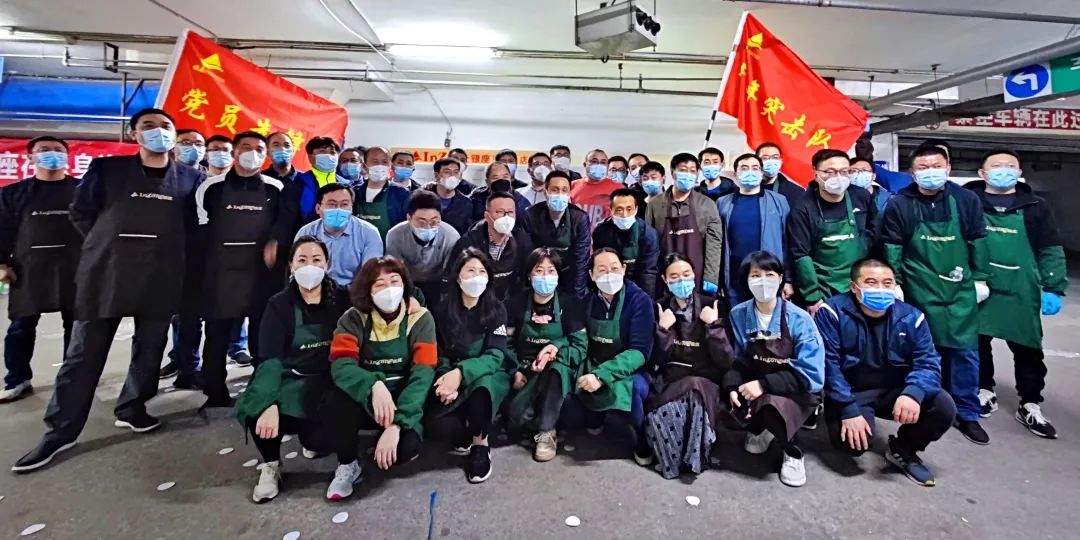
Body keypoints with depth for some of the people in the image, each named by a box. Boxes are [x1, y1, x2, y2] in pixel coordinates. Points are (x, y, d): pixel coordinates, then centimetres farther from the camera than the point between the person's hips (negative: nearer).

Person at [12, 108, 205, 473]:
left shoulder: (190, 178, 4)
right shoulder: (106, 169, 2)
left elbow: (193, 223, 12)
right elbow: (80, 212, 9)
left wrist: (171, 252, 6)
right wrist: (108, 243, 6)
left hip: (161, 277, 1)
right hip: (106, 272, -1)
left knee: (149, 348, 9)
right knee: (84, 353, 4)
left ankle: (132, 407, 27)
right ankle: (60, 430, 15)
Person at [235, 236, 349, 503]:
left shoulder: (341, 298, 2)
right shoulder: (279, 305, -1)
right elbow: (270, 358, -14)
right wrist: (269, 405, -29)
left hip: (328, 381, 0)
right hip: (289, 379, 1)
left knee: (319, 440, -25)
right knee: (255, 411, -30)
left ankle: (312, 435, 15)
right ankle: (271, 464, 1)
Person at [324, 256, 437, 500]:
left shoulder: (420, 318, -10)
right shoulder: (354, 318, -7)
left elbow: (422, 374, -19)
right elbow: (341, 366, -21)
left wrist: (396, 425, -30)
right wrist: (374, 386, -42)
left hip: (403, 400, 0)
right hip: (365, 400, 1)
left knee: (407, 447, -29)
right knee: (338, 398, -32)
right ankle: (347, 465, -4)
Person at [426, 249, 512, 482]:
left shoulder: (496, 309, -5)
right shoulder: (444, 310, 1)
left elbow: (495, 355, -15)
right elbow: (439, 354, 1)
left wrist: (461, 372, -32)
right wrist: (448, 378, -21)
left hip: (489, 375, -2)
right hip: (453, 376, 2)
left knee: (481, 386, -39)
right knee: (433, 418, -28)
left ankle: (481, 445, -12)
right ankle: (467, 437, 5)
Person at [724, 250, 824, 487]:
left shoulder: (799, 319, -16)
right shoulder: (738, 315, -7)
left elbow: (812, 374, -20)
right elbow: (736, 360, -2)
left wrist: (764, 384, -28)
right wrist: (733, 387, -22)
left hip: (797, 391, -3)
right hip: (755, 385, 4)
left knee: (771, 407, -35)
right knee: (727, 399, -26)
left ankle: (792, 452, 2)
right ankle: (759, 428, 12)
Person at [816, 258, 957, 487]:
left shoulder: (910, 316, -3)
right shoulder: (832, 312, -16)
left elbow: (927, 362, -9)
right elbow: (828, 364, -20)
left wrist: (913, 393, -32)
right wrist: (849, 410, -27)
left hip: (895, 391, 5)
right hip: (851, 393, -4)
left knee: (944, 407, -18)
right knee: (853, 440, -28)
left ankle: (903, 451, 11)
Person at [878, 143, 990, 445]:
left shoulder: (966, 200, 0)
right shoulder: (899, 204, -6)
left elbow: (978, 241, 7)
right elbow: (891, 248, -4)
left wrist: (980, 278, 7)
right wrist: (893, 284, -6)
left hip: (960, 290, 2)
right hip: (918, 292, -2)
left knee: (965, 351, 6)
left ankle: (966, 414, 19)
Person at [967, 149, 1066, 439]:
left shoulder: (1035, 206, 6)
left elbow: (1051, 251, 6)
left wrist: (1053, 289, -1)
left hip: (1021, 292, 1)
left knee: (1028, 349, 6)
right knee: (978, 343, 11)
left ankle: (1030, 406, 19)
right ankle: (984, 391, 29)